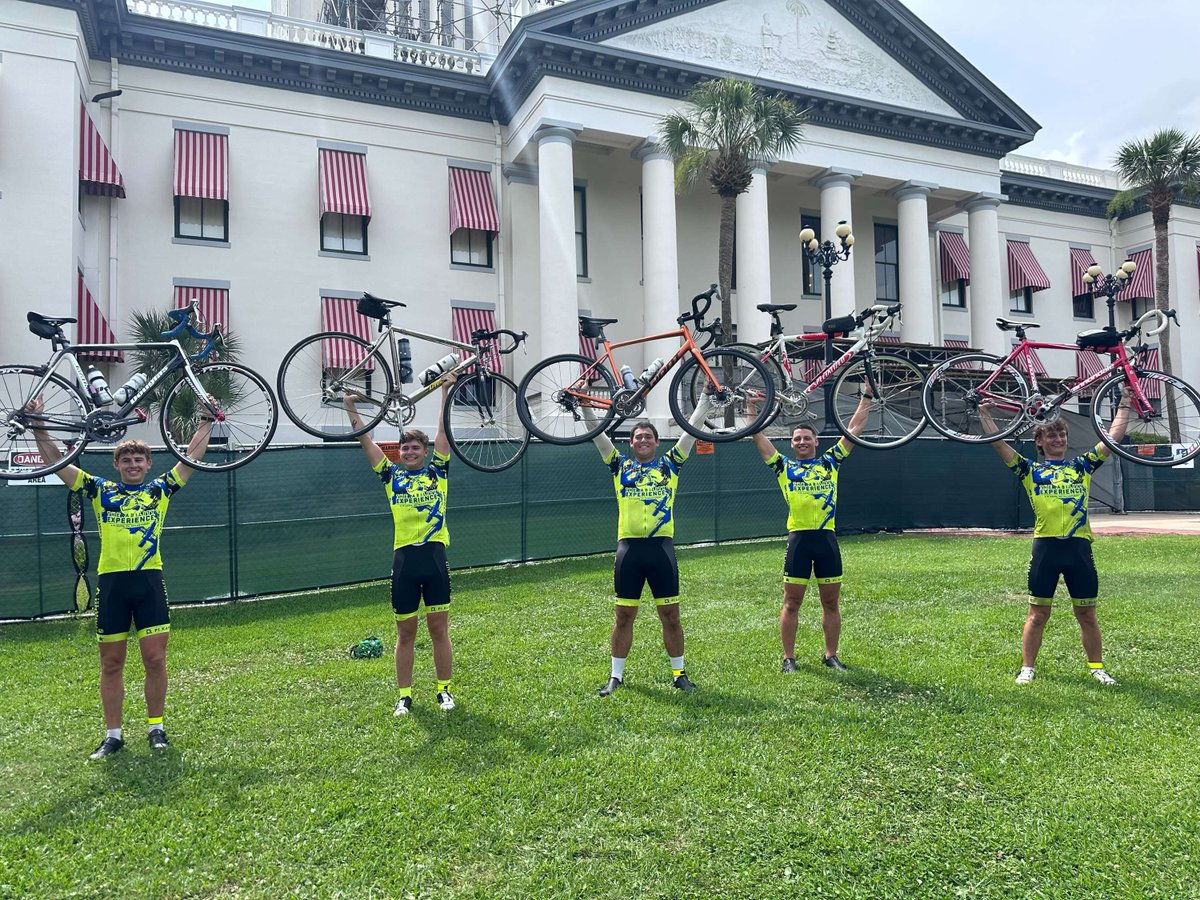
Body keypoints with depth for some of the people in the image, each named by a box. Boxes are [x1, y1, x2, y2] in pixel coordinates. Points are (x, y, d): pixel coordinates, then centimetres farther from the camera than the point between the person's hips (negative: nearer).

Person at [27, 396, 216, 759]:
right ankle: (113, 734, 19)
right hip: (111, 583, 1)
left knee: (155, 660, 0)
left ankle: (155, 727, 15)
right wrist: (38, 427, 0)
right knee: (111, 664, 8)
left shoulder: (160, 490, 9)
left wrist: (206, 421, 7)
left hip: (149, 581, -1)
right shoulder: (101, 491, 9)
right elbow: (57, 462, 7)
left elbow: (192, 456, 8)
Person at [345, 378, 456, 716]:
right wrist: (351, 409, 1)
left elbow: (444, 430, 3)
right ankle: (404, 694, 19)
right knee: (405, 633, 9)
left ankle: (444, 689, 19)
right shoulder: (392, 475, 9)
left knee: (439, 630, 6)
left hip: (435, 556, -1)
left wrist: (445, 392, 0)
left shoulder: (437, 471, 7)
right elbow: (366, 439, 6)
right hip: (404, 560, 1)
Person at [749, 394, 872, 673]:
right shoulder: (784, 466, 6)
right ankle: (788, 657, 12)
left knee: (831, 602, 9)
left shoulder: (830, 462, 11)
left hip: (827, 538, 2)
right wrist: (750, 406, 3)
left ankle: (831, 655, 22)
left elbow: (854, 428, 12)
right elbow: (758, 436, 3)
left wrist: (866, 397, 11)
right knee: (792, 602, 3)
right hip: (798, 538, -2)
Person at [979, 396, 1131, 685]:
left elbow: (1114, 437, 13)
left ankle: (1097, 667, 24)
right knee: (1038, 615, 5)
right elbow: (999, 443, 0)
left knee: (1087, 614, 10)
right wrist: (985, 414, -3)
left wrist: (1124, 405, 12)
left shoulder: (1081, 466, 14)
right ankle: (1027, 667, 14)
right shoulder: (1030, 470, 8)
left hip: (1079, 547, 2)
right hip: (1045, 548, -2)